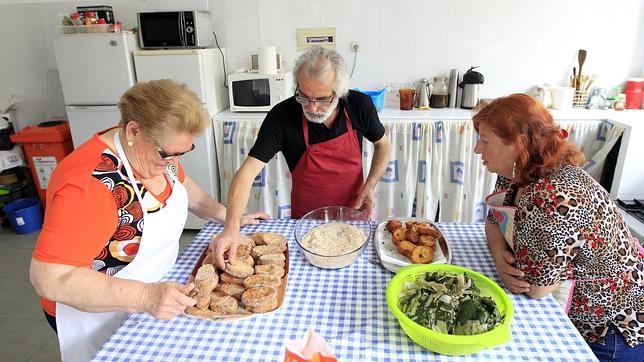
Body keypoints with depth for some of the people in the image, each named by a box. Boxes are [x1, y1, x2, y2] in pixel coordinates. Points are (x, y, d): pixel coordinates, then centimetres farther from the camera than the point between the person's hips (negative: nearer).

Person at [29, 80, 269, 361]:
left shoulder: (156, 150, -11)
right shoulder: (91, 182, -35)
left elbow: (182, 185, 9)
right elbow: (50, 279, -34)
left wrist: (229, 217, 3)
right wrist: (145, 297, -41)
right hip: (100, 313, -7)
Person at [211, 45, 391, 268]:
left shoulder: (360, 105, -18)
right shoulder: (282, 116, -25)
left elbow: (383, 145, 0)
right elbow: (248, 171, -27)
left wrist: (369, 187, -15)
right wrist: (231, 227, -40)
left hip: (354, 214, 2)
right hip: (305, 220, -1)